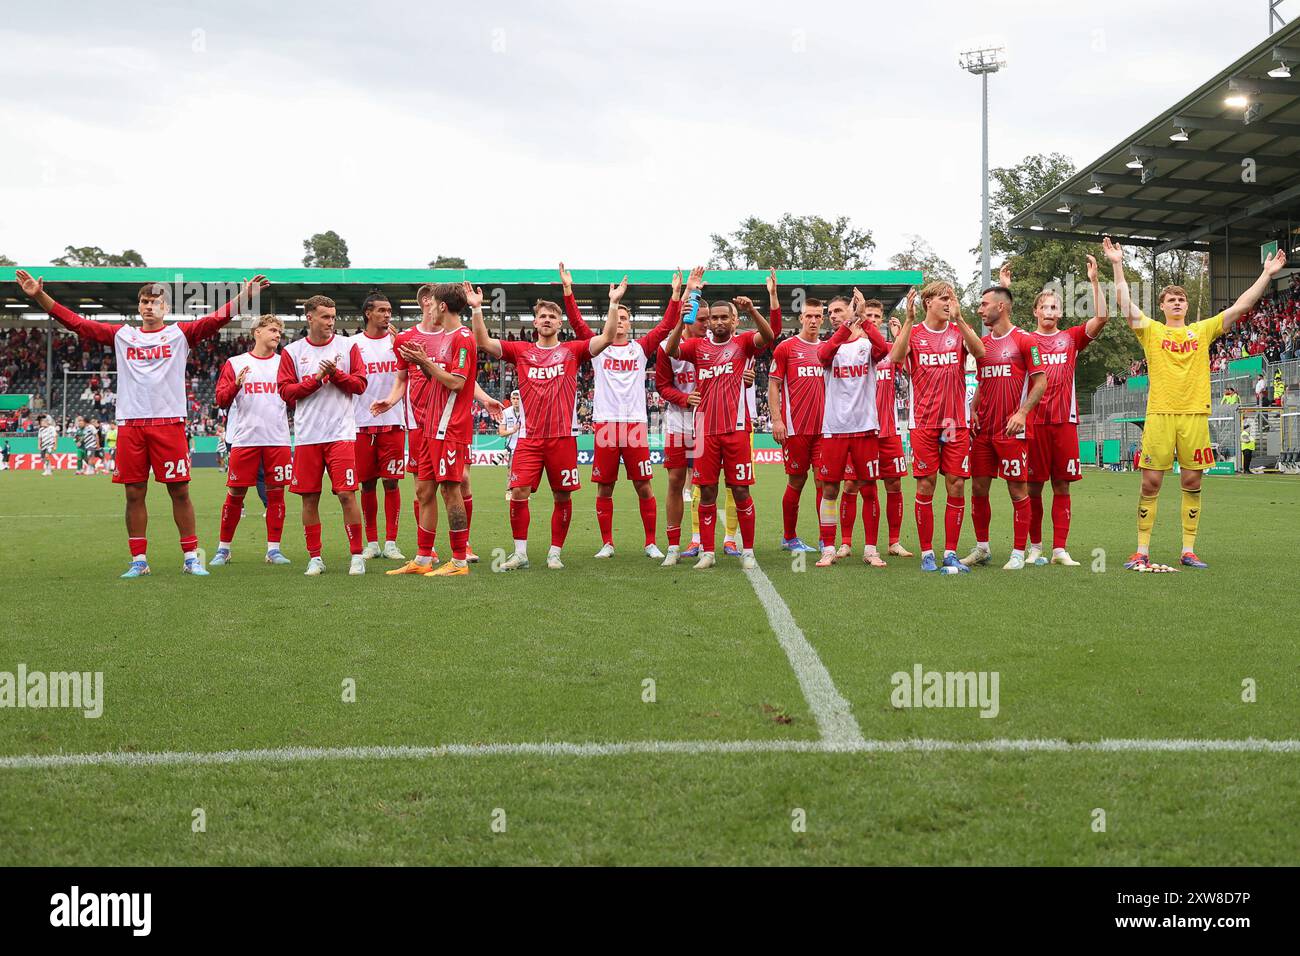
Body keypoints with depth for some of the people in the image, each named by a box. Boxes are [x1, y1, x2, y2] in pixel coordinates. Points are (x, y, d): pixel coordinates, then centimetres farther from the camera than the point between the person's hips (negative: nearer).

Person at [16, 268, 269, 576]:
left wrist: (244, 297, -21)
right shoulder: (121, 335, 14)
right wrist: (39, 295, 5)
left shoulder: (179, 334, 8)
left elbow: (216, 319, -5)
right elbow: (76, 322, 12)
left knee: (179, 491, -1)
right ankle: (139, 560, 12)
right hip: (130, 424, 2)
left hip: (169, 422, -2)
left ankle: (191, 557, 7)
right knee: (134, 493, 4)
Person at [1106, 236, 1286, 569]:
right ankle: (1142, 551, 3)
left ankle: (1188, 551, 11)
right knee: (1150, 483, -3)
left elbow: (1240, 307, 10)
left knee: (1192, 484, 4)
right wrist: (1117, 266, -12)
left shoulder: (1203, 330, 13)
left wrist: (1266, 274, 6)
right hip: (1159, 414, -2)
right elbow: (1126, 306, -5)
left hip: (1195, 415, 2)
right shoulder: (1151, 331, 7)